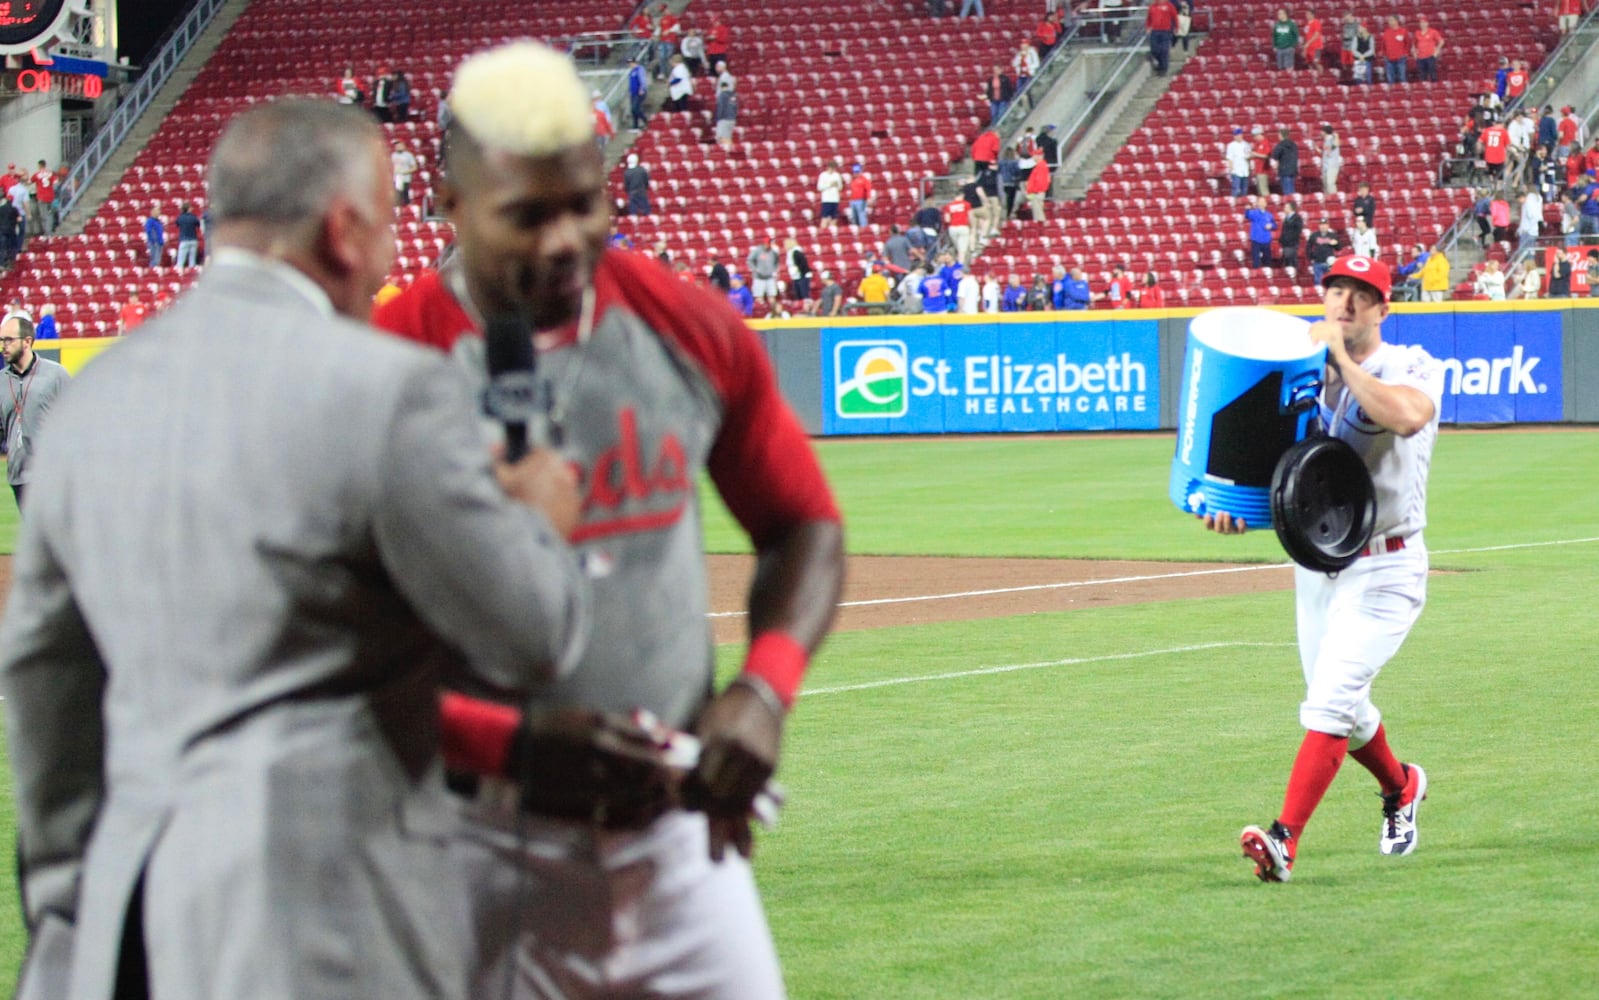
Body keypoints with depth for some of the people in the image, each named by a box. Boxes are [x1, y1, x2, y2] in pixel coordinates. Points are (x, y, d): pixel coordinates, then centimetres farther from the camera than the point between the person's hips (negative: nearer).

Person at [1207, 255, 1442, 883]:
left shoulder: (1413, 370, -7)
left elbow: (1407, 414, -32)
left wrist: (1343, 360, -24)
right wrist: (1231, 506, -17)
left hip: (1384, 568, -6)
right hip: (1314, 566, 6)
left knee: (1330, 701, -18)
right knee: (1339, 709, 17)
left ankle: (1284, 841, -24)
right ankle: (1399, 788, 45)